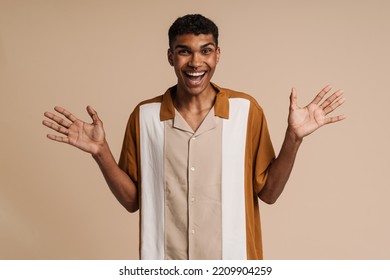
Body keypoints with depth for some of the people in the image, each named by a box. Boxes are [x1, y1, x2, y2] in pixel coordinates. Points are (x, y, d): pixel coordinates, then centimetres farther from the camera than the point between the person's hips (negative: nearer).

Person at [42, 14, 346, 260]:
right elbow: (132, 200, 0)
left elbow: (268, 192, -4)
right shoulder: (145, 116, -4)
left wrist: (293, 137, -16)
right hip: (166, 268, 1)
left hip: (231, 267, 0)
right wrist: (101, 151, -13)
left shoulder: (246, 110, -7)